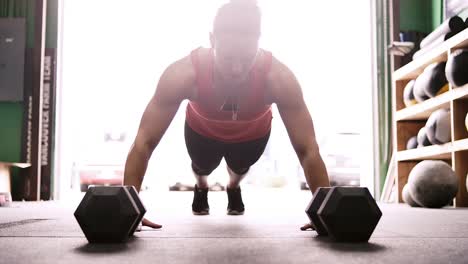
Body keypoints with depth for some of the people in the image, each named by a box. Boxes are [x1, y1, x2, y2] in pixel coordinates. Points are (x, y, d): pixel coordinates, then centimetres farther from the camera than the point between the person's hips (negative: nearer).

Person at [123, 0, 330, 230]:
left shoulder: (278, 78, -44)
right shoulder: (184, 74, -45)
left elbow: (308, 150, -38)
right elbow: (144, 143, -40)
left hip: (253, 133, 0)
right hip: (202, 130, 0)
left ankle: (233, 188, 52)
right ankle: (201, 189, 49)